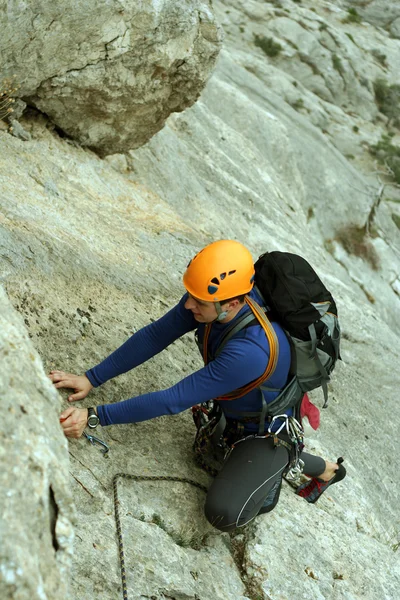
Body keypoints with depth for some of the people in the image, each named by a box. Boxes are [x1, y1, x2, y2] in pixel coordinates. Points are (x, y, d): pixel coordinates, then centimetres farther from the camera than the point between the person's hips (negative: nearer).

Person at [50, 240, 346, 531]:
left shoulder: (250, 351, -44)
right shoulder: (206, 298, -23)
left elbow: (174, 400, -40)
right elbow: (154, 336, -13)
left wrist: (94, 417, -37)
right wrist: (91, 378, -16)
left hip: (269, 431, -7)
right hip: (231, 413, 8)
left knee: (224, 515, -19)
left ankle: (278, 464, 9)